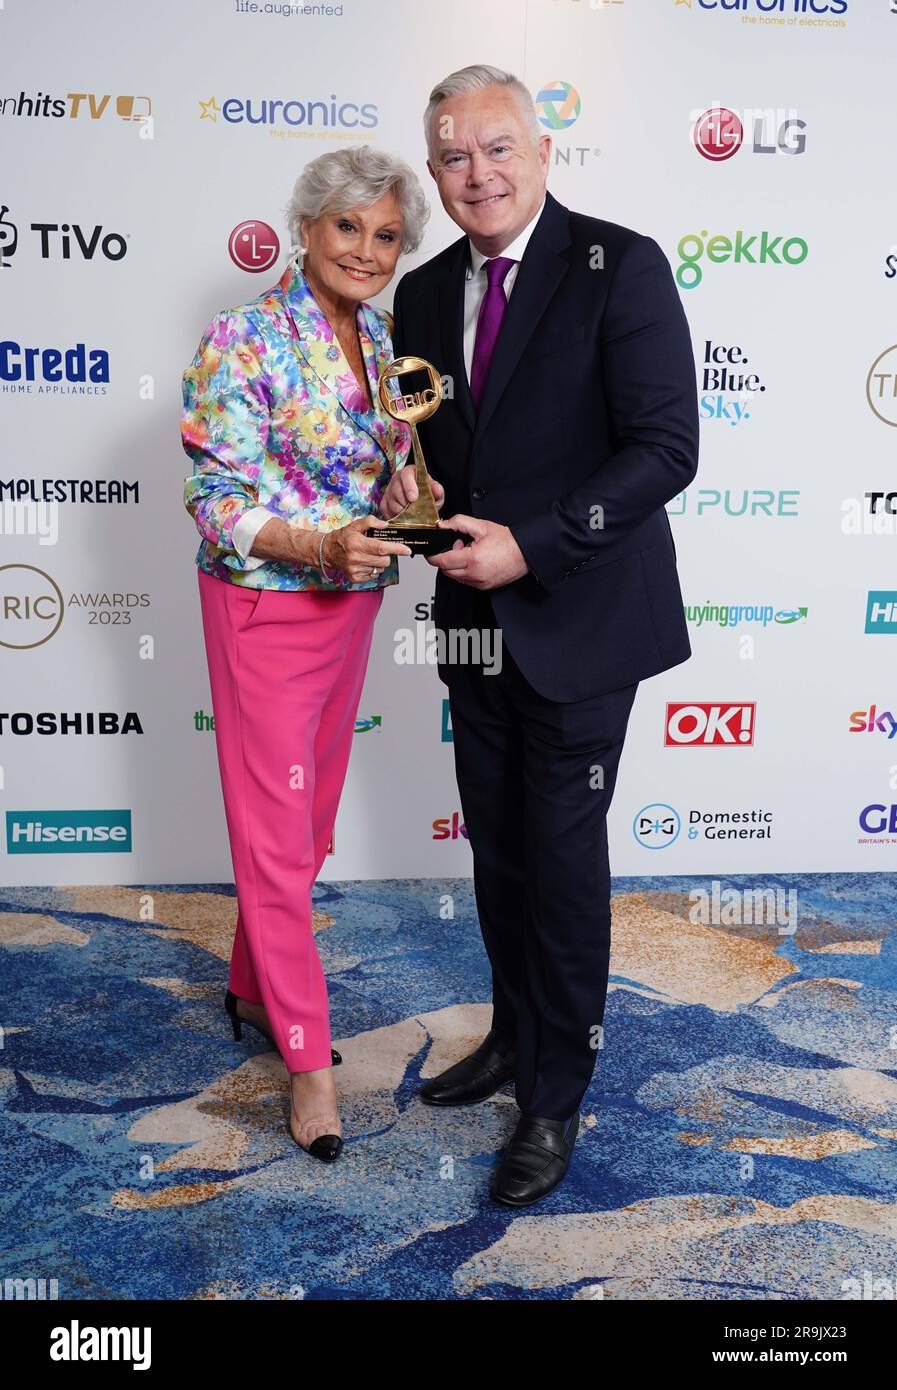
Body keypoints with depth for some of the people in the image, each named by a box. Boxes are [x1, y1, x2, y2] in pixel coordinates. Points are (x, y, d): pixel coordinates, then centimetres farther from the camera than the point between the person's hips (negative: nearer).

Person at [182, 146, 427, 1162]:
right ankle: (306, 1054, 14)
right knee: (276, 827, 1)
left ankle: (256, 987, 37)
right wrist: (321, 548, -29)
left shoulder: (382, 339, 7)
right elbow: (217, 500, -15)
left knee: (313, 811, 16)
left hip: (351, 602, 7)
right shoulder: (243, 342, -13)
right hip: (263, 607, -7)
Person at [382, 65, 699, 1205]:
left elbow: (666, 448, -17)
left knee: (563, 856, 4)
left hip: (576, 620, -6)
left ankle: (557, 1097, 22)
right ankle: (514, 1037, 38)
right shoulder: (426, 293, 9)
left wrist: (530, 546, -22)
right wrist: (407, 487, -4)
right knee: (496, 848, 16)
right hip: (475, 620, 6)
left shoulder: (619, 266, -10)